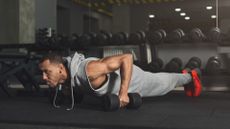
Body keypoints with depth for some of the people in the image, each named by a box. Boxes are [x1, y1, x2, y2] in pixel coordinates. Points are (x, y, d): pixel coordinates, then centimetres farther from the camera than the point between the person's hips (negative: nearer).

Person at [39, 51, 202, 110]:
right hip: (113, 76, 6)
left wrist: (123, 93, -47)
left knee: (164, 83, 23)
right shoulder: (66, 75, -23)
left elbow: (127, 57, -46)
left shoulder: (88, 70, -48)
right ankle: (185, 74, 61)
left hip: (131, 78, -6)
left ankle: (191, 75, 53)